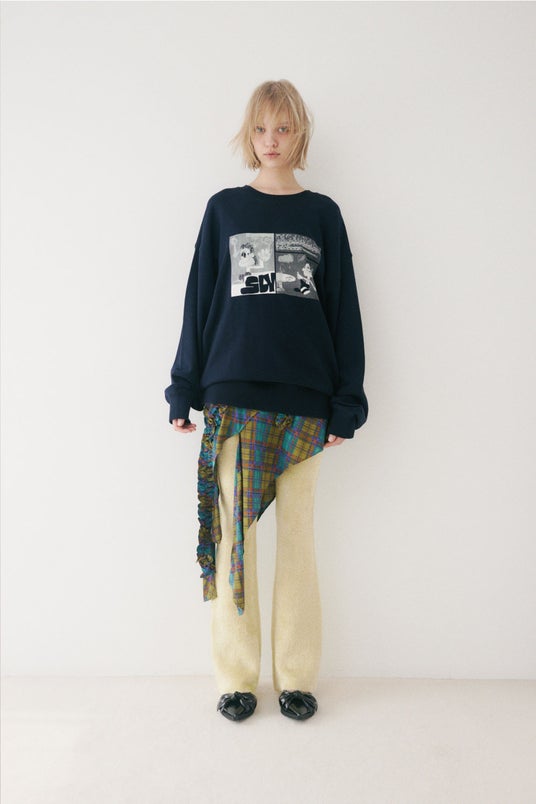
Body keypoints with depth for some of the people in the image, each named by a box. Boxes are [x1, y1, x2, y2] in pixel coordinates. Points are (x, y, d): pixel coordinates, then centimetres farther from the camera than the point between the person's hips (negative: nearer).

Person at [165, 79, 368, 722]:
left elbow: (343, 308, 8)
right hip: (232, 400, 0)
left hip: (303, 402, 0)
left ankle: (296, 676, 20)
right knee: (233, 537, 2)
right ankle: (235, 676, 17)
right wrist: (184, 392, 4)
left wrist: (346, 403, 1)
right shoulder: (224, 208, 11)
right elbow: (199, 301, 9)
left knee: (298, 538, 5)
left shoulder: (322, 214, 11)